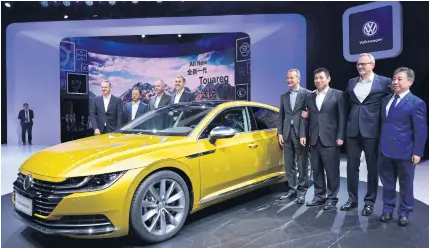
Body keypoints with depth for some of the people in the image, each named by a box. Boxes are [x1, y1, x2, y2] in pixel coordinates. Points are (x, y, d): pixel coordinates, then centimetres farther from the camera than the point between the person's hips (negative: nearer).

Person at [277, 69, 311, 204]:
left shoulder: (307, 94, -3)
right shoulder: (284, 96, 13)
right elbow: (281, 116, 13)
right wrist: (280, 133, 6)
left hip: (301, 133, -5)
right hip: (287, 133, 5)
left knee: (302, 164, 3)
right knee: (289, 164, 9)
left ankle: (302, 191, 13)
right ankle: (292, 189, 20)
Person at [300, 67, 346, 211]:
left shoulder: (337, 95, 1)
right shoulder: (309, 97, 13)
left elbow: (342, 117, -4)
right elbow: (306, 118, 11)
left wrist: (340, 137, -10)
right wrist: (303, 134, 2)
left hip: (330, 140, -4)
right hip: (314, 140, 4)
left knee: (332, 171, 1)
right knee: (316, 170, 10)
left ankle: (332, 198, 13)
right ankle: (319, 196, 22)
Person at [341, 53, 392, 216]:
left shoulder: (384, 82, -3)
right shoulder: (352, 82, 10)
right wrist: (348, 121, 11)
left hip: (371, 130, -4)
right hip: (353, 130, 4)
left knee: (372, 167, 7)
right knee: (352, 166, 8)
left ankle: (369, 201, 20)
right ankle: (352, 199, 22)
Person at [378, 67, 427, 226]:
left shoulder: (416, 103, -8)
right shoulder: (386, 100, 11)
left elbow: (421, 131, -10)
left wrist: (417, 152, -13)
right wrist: (380, 145, 11)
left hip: (404, 152, -5)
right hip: (385, 150, 5)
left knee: (405, 184, 10)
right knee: (387, 183, 14)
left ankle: (404, 212, 25)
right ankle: (388, 209, 27)